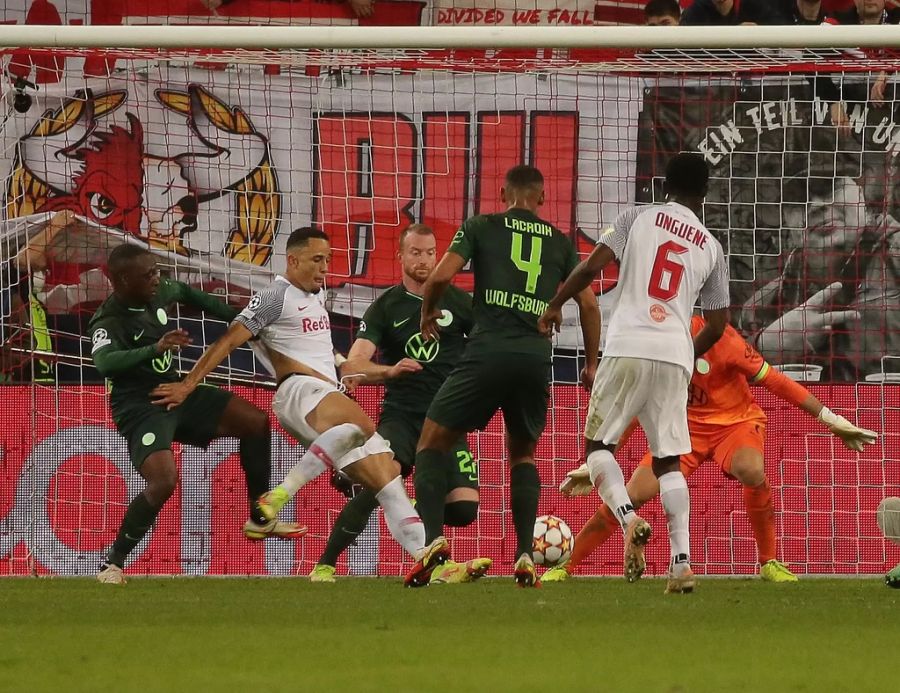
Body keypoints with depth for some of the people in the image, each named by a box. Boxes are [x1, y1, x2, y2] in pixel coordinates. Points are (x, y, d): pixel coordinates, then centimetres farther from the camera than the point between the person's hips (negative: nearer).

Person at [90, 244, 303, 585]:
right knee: (164, 479, -30)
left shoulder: (158, 294, -1)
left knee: (256, 422, 8)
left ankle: (259, 520, 23)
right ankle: (112, 564, -16)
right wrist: (155, 348, -57)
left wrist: (234, 316, 23)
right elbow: (105, 364, -45)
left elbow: (184, 292, 23)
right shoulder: (107, 322, -24)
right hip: (140, 408, -9)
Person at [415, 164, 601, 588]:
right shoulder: (560, 242, 17)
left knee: (433, 442, 11)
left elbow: (441, 276, -1)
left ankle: (433, 540, -11)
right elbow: (588, 303, 14)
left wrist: (428, 312, 19)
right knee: (523, 454, 24)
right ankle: (525, 555, 7)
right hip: (537, 358, 3)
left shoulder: (481, 227, 10)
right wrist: (591, 365, 23)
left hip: (489, 350, -3)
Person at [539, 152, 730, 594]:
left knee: (598, 444, 8)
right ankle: (681, 561, -3)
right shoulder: (710, 247, 15)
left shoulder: (639, 217, 7)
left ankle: (628, 519, -18)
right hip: (676, 356, 3)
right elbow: (717, 324, 17)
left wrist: (555, 305, 8)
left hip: (628, 348, -3)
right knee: (668, 460, 10)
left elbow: (594, 264, -5)